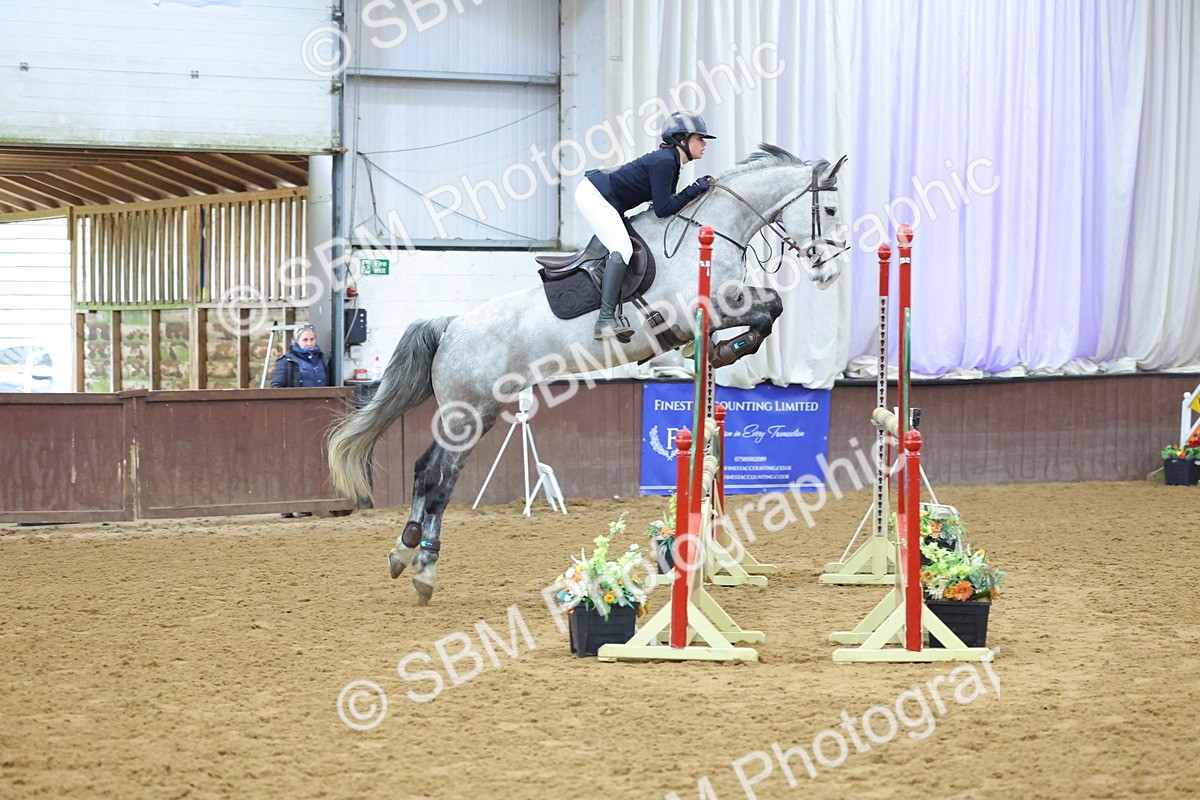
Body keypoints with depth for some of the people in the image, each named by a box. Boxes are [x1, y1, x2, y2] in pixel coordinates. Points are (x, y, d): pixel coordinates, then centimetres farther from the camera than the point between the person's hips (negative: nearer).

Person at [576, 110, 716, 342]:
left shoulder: (670, 161, 10)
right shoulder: (664, 162, -19)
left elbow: (666, 202, 12)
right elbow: (663, 209, -20)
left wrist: (699, 190, 4)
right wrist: (694, 191, -13)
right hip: (593, 195, -11)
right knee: (622, 248, -23)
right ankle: (605, 321, -28)